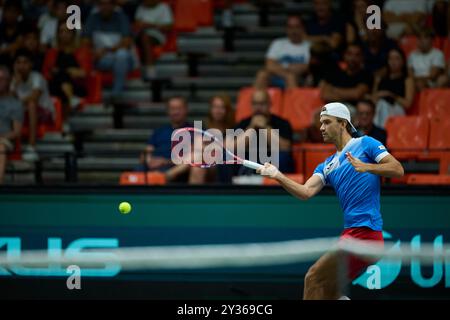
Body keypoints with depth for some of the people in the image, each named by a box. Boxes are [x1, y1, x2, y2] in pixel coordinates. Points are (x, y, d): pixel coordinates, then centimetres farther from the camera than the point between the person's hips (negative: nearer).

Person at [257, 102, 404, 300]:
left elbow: (398, 170, -8)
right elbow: (306, 192, 4)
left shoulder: (365, 144, 3)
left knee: (315, 279, -11)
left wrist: (366, 167, -22)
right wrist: (278, 175, -9)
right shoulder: (327, 166, 21)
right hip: (351, 232, 8)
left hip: (366, 230, -8)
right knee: (329, 293, 11)